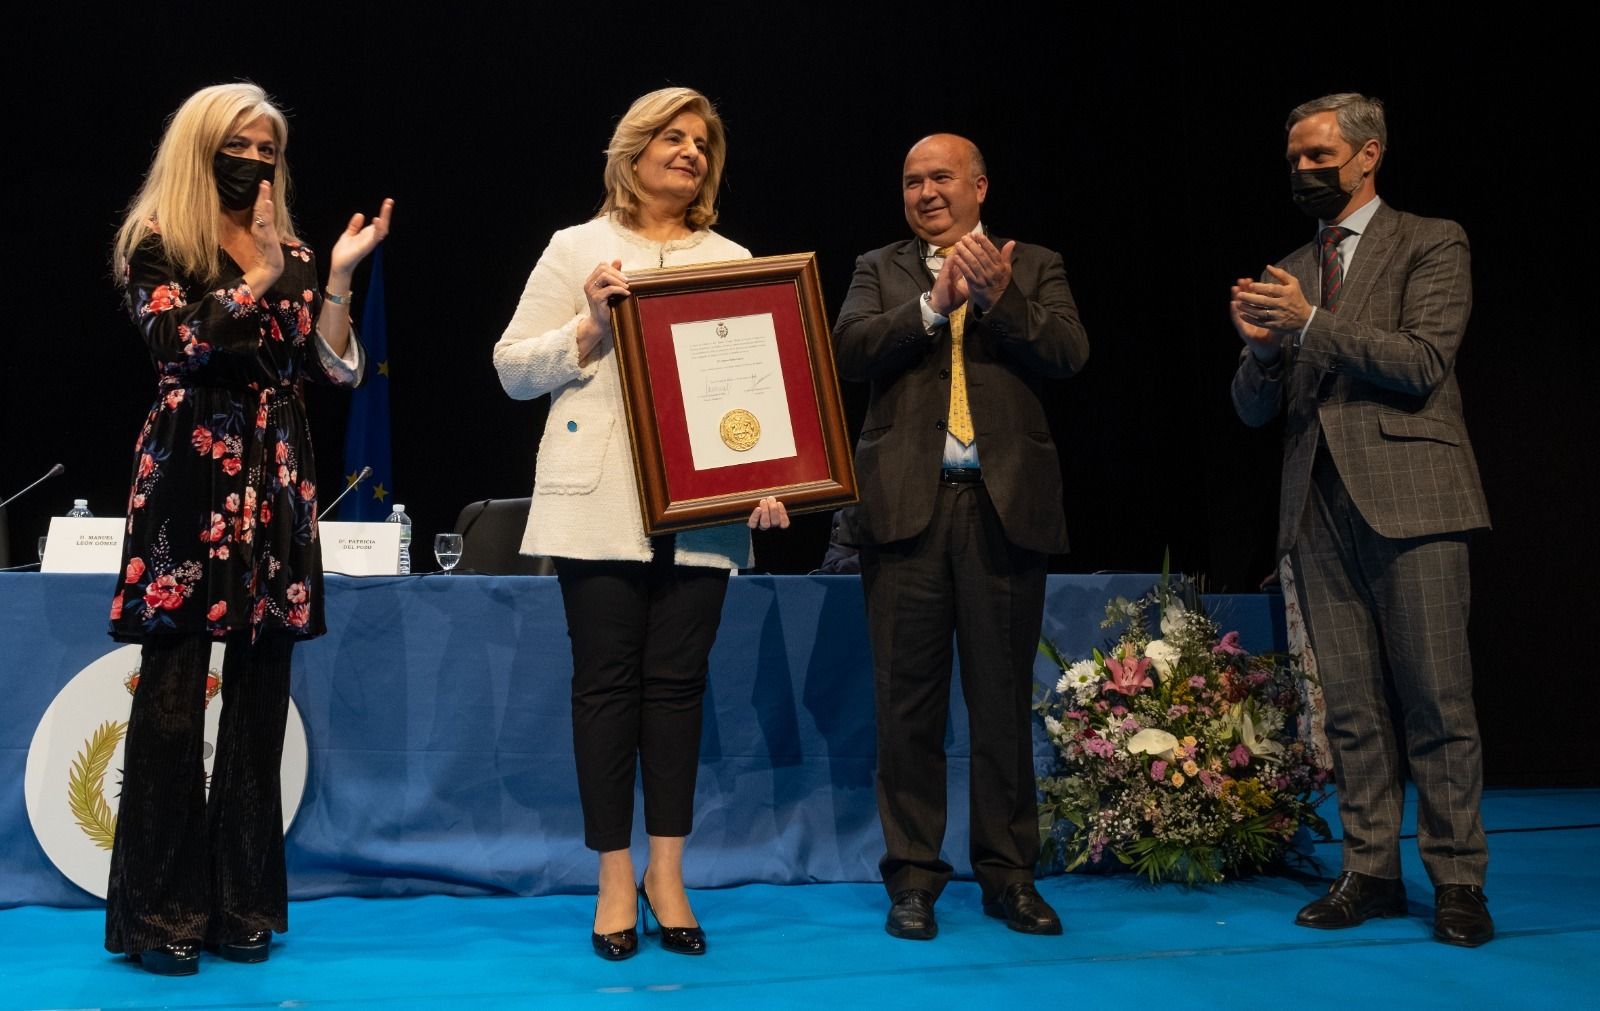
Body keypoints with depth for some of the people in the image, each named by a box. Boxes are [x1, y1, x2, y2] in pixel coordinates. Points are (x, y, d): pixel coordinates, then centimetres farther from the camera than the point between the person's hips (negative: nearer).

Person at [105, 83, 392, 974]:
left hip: (276, 486, 5)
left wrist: (339, 275, -3)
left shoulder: (293, 256, 15)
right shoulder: (156, 246, 2)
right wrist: (259, 274, -14)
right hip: (191, 484, -4)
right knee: (173, 700, -6)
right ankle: (159, 912, 2)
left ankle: (244, 903, 12)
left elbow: (337, 370, 6)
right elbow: (183, 351, -14)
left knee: (260, 700, 5)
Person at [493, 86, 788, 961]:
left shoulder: (733, 261, 14)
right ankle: (615, 878, 11)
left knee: (677, 680, 3)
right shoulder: (578, 248, 7)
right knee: (606, 680, 1)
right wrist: (591, 327, -11)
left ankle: (666, 871, 15)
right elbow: (513, 369, 4)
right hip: (601, 502, -2)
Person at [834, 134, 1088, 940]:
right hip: (907, 504, 1)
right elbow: (849, 350, -3)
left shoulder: (1034, 267, 12)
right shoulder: (880, 269, 14)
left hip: (1006, 504, 0)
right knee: (908, 698, 3)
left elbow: (1069, 353, -3)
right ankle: (913, 875, 12)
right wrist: (934, 302, -13)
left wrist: (1000, 299, -16)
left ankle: (1007, 873, 15)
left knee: (1004, 696, 5)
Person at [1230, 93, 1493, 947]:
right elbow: (1254, 409, 15)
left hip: (1407, 498, -5)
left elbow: (1424, 363, -9)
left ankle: (1457, 880, 4)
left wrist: (1311, 323, -14)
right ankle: (1371, 872, 12)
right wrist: (1260, 347, -6)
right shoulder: (1287, 275, 19)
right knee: (1350, 705, 6)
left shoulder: (1430, 244, 5)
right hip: (1319, 506, 5)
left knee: (1436, 700, -4)